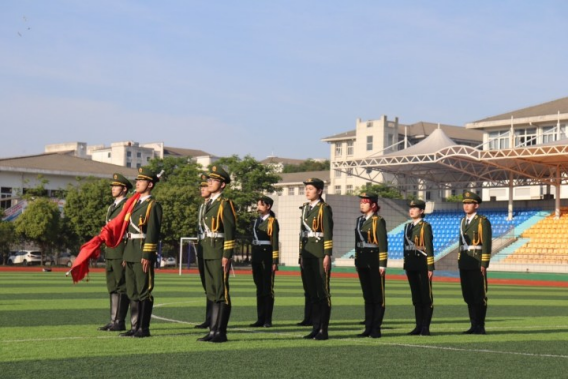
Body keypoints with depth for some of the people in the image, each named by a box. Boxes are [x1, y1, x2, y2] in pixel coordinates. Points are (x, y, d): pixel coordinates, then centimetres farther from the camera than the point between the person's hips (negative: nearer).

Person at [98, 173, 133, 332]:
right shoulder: (111, 207, 21)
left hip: (121, 252, -9)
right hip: (110, 252, 9)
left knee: (121, 287, -6)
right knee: (112, 287, 9)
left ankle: (120, 322, -4)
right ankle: (114, 321, 14)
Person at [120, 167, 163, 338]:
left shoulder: (153, 205, -7)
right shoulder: (135, 204, 19)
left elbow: (153, 232, -14)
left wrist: (147, 255, -20)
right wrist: (126, 254, 17)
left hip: (143, 253, -9)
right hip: (131, 253, 9)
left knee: (144, 291, -5)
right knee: (132, 292, 10)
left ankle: (144, 328, -2)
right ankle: (137, 326, 15)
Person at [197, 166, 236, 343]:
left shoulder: (225, 203, -8)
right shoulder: (209, 203, 17)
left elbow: (230, 231, -14)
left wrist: (227, 256, -19)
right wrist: (205, 251, 19)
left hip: (220, 252, -9)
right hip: (208, 251, 9)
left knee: (221, 292, -5)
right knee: (212, 292, 10)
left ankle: (220, 332, -2)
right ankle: (214, 330, 14)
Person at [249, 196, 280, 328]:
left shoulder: (272, 221, -5)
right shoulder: (257, 221, 15)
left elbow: (275, 242, -9)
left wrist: (275, 261, -14)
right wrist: (253, 258, 15)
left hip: (267, 255, -7)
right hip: (257, 255, 7)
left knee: (268, 288, -2)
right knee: (259, 288, 9)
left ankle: (268, 320, 2)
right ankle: (260, 319, 13)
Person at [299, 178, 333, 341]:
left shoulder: (324, 208, -6)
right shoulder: (305, 208, 15)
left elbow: (328, 233, -11)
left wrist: (327, 255, -16)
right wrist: (301, 254, 15)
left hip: (320, 255, -7)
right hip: (308, 255, 7)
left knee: (323, 292, -3)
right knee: (312, 292, 8)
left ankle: (324, 330, 1)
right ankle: (315, 328, 13)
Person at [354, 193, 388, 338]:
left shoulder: (378, 221, -8)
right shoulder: (359, 220, 13)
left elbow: (383, 243, -12)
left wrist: (382, 264, -16)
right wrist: (357, 261, 16)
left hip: (374, 262, -7)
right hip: (362, 262, 7)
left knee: (378, 296, 0)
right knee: (367, 296, 10)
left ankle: (376, 329, 4)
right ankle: (368, 328, 14)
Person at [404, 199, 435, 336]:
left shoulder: (425, 226, -5)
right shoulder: (407, 226, 14)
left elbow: (429, 247, -9)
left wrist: (430, 267, -13)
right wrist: (405, 265, 15)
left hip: (423, 264, -6)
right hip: (411, 265, 7)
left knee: (426, 296, -1)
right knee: (416, 296, 9)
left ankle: (426, 327, 2)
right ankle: (418, 326, 13)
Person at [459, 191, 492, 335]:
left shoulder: (483, 221, -6)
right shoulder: (463, 222, 15)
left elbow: (487, 244, -11)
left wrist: (484, 264, -16)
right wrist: (460, 261, 14)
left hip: (477, 263, -7)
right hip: (464, 263, 7)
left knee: (479, 295, -3)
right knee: (468, 296, 8)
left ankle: (481, 326, 3)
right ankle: (474, 325, 14)